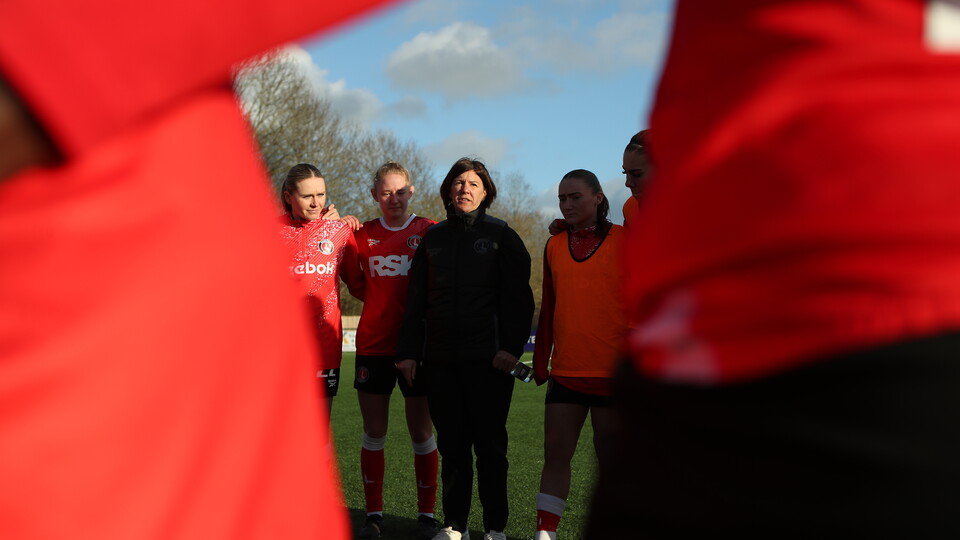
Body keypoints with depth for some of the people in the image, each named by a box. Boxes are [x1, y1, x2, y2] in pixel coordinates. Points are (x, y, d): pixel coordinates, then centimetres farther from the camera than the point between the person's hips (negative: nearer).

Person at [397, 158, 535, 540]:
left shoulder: (501, 236, 5)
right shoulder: (433, 239, 14)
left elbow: (518, 297, -1)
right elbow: (415, 301, 14)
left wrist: (511, 347, -12)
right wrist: (409, 351, 6)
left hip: (489, 359, -3)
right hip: (440, 359, 3)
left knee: (489, 445, 1)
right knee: (452, 445, 7)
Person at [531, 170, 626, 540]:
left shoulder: (624, 241, -2)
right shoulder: (554, 246, 10)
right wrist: (540, 361, 12)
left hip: (613, 371, -3)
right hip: (565, 371, 4)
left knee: (611, 458, 5)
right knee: (555, 454, 1)